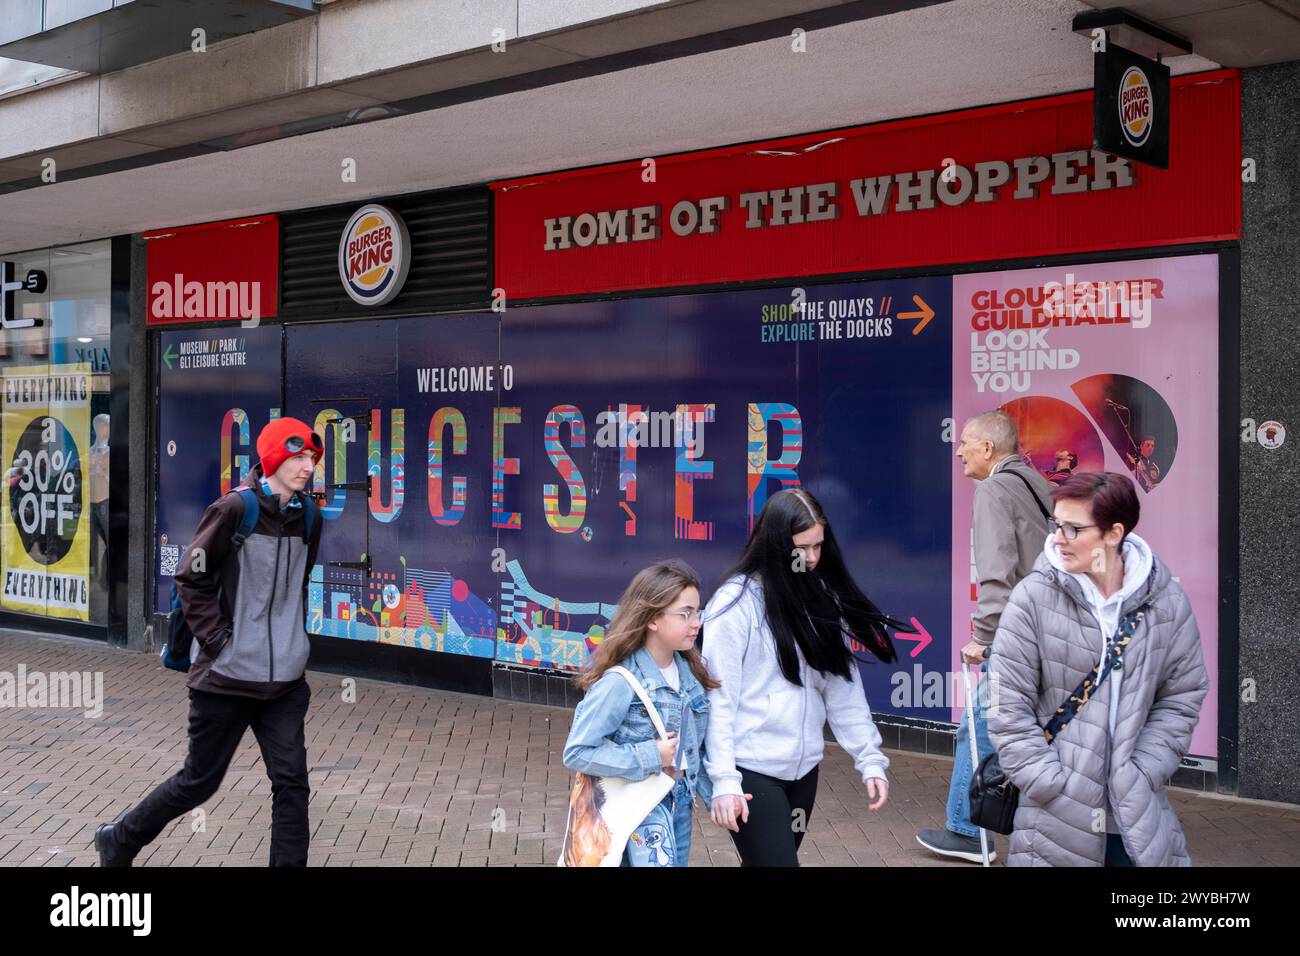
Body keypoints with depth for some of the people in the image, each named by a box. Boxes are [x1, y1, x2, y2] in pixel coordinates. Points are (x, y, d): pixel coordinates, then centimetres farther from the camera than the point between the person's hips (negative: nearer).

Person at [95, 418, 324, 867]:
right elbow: (192, 581, -9)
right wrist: (218, 640, -12)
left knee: (292, 783, -1)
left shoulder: (308, 517, 5)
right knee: (199, 781, 9)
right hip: (228, 677, -5)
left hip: (285, 681, 5)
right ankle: (118, 842, 33)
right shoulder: (235, 509, -13)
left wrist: (293, 637, 12)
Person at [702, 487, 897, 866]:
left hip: (802, 767, 6)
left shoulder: (823, 599, 7)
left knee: (771, 859, 17)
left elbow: (844, 688, 7)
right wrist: (722, 780, -18)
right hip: (752, 769, -6)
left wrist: (870, 758, -1)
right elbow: (718, 698, -14)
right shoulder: (738, 601, -12)